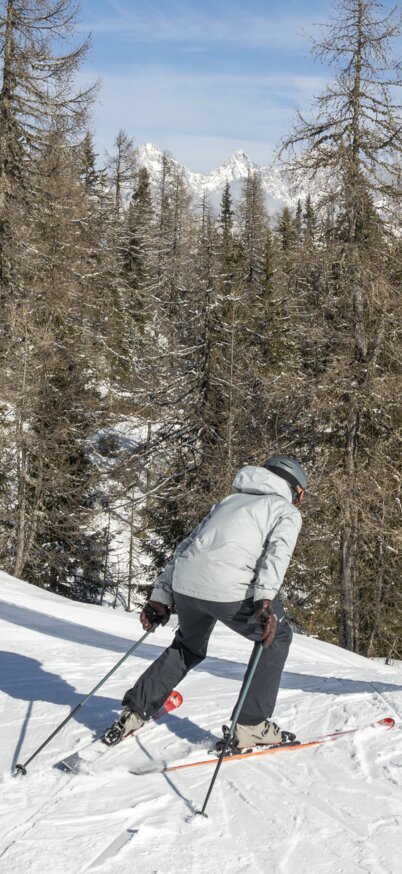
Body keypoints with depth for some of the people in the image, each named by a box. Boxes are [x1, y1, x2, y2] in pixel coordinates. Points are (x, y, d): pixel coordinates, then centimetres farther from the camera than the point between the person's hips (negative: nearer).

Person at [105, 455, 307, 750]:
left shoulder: (229, 502, 32)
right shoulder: (287, 510, 15)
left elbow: (186, 547, 26)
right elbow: (277, 550, -7)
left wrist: (161, 596, 25)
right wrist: (265, 600, -19)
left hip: (185, 584, 6)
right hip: (229, 590, -6)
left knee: (188, 648, 33)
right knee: (277, 637, 21)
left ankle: (134, 713, 28)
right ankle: (251, 725, 18)